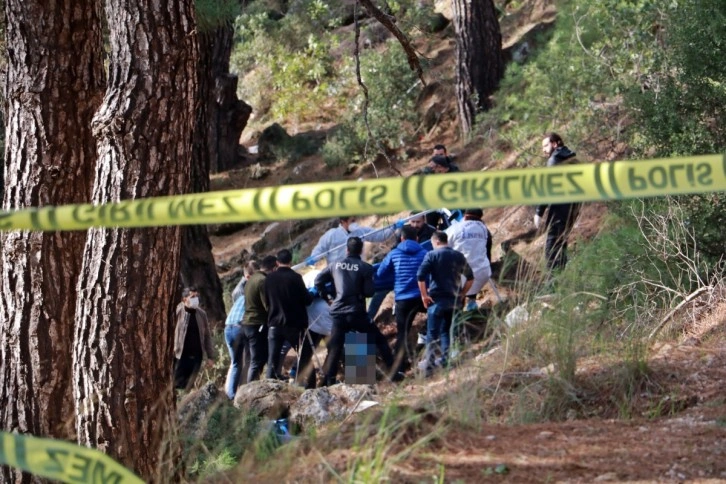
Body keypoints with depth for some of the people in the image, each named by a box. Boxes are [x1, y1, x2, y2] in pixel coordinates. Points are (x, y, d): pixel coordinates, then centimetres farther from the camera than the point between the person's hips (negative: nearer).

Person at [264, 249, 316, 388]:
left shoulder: (269, 279, 1)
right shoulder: (295, 277, -11)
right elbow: (307, 300, -7)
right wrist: (311, 294, 13)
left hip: (274, 324, 3)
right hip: (294, 324, -3)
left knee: (272, 362, 4)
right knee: (305, 357, 7)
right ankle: (309, 389, 2)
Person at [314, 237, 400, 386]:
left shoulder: (336, 265, 6)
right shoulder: (365, 267, -5)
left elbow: (318, 281, 11)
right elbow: (369, 292, -8)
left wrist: (327, 296, 22)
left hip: (338, 313, 3)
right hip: (356, 313, -3)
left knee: (335, 347, 6)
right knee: (379, 339, 9)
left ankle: (328, 380, -3)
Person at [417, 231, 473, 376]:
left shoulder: (432, 255, -5)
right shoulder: (459, 256, 11)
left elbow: (420, 276, -16)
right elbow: (470, 278, 18)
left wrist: (424, 295, -9)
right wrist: (462, 293, 20)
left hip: (437, 299, -5)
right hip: (454, 300, 5)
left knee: (432, 334, -3)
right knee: (446, 331, 16)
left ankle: (429, 364, -9)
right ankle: (446, 361, 11)